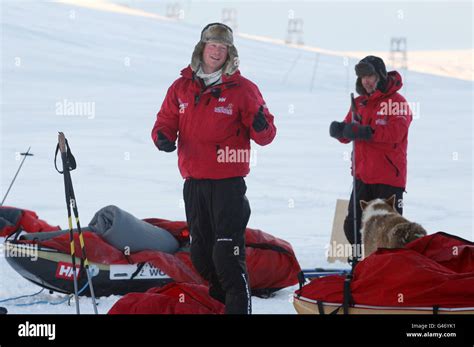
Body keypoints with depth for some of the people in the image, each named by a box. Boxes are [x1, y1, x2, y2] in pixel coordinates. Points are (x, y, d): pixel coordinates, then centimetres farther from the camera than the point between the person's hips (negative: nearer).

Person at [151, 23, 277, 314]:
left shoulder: (242, 89, -3)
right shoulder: (181, 88, 8)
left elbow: (265, 137, -2)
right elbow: (165, 123, 12)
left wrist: (261, 126, -26)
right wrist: (163, 137, -11)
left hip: (229, 183, -5)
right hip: (193, 183, 5)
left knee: (228, 256, -11)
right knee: (201, 253, 14)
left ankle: (239, 308, -8)